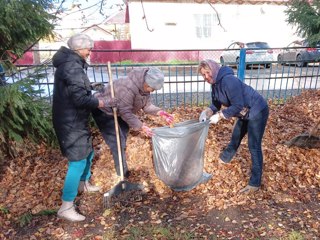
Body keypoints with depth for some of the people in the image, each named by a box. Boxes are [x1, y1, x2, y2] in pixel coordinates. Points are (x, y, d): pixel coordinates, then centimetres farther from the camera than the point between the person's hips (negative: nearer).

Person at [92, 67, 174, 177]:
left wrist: (160, 112, -17)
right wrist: (141, 126, -35)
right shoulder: (128, 87, -37)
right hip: (103, 111, -9)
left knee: (123, 136, 15)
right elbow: (125, 112, -35)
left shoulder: (144, 87, -8)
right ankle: (123, 174, 2)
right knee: (117, 141, -12)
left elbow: (147, 105, -3)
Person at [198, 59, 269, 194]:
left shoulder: (228, 80, -30)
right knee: (235, 138, 26)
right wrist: (206, 112, -15)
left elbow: (238, 106, -31)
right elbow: (216, 104, 4)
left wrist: (220, 115, -27)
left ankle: (255, 183, 2)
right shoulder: (215, 84, -1)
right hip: (245, 114, 9)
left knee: (254, 146, -7)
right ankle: (225, 158, 50)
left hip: (257, 112, -9)